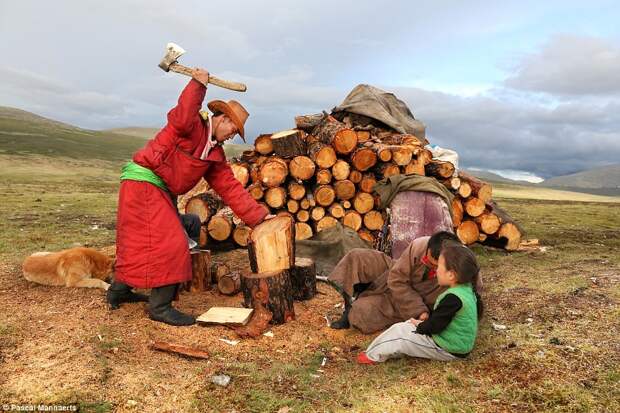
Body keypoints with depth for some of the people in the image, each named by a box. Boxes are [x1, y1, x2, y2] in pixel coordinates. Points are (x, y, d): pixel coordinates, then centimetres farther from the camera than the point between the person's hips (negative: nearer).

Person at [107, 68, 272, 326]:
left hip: (159, 191, 9)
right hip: (143, 182, -9)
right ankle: (160, 306, -2)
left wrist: (258, 216, 1)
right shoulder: (192, 127, -11)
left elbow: (230, 189, 6)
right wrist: (198, 84, -30)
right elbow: (183, 116, -37)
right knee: (168, 243, -11)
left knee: (140, 243, 19)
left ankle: (120, 290, 35)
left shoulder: (215, 155, 10)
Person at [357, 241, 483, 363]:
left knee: (399, 332, -4)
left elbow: (435, 325, -24)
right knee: (406, 325, 17)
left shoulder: (453, 298, -30)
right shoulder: (467, 288, 0)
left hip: (449, 350, -10)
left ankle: (373, 355, 12)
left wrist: (420, 325, -5)